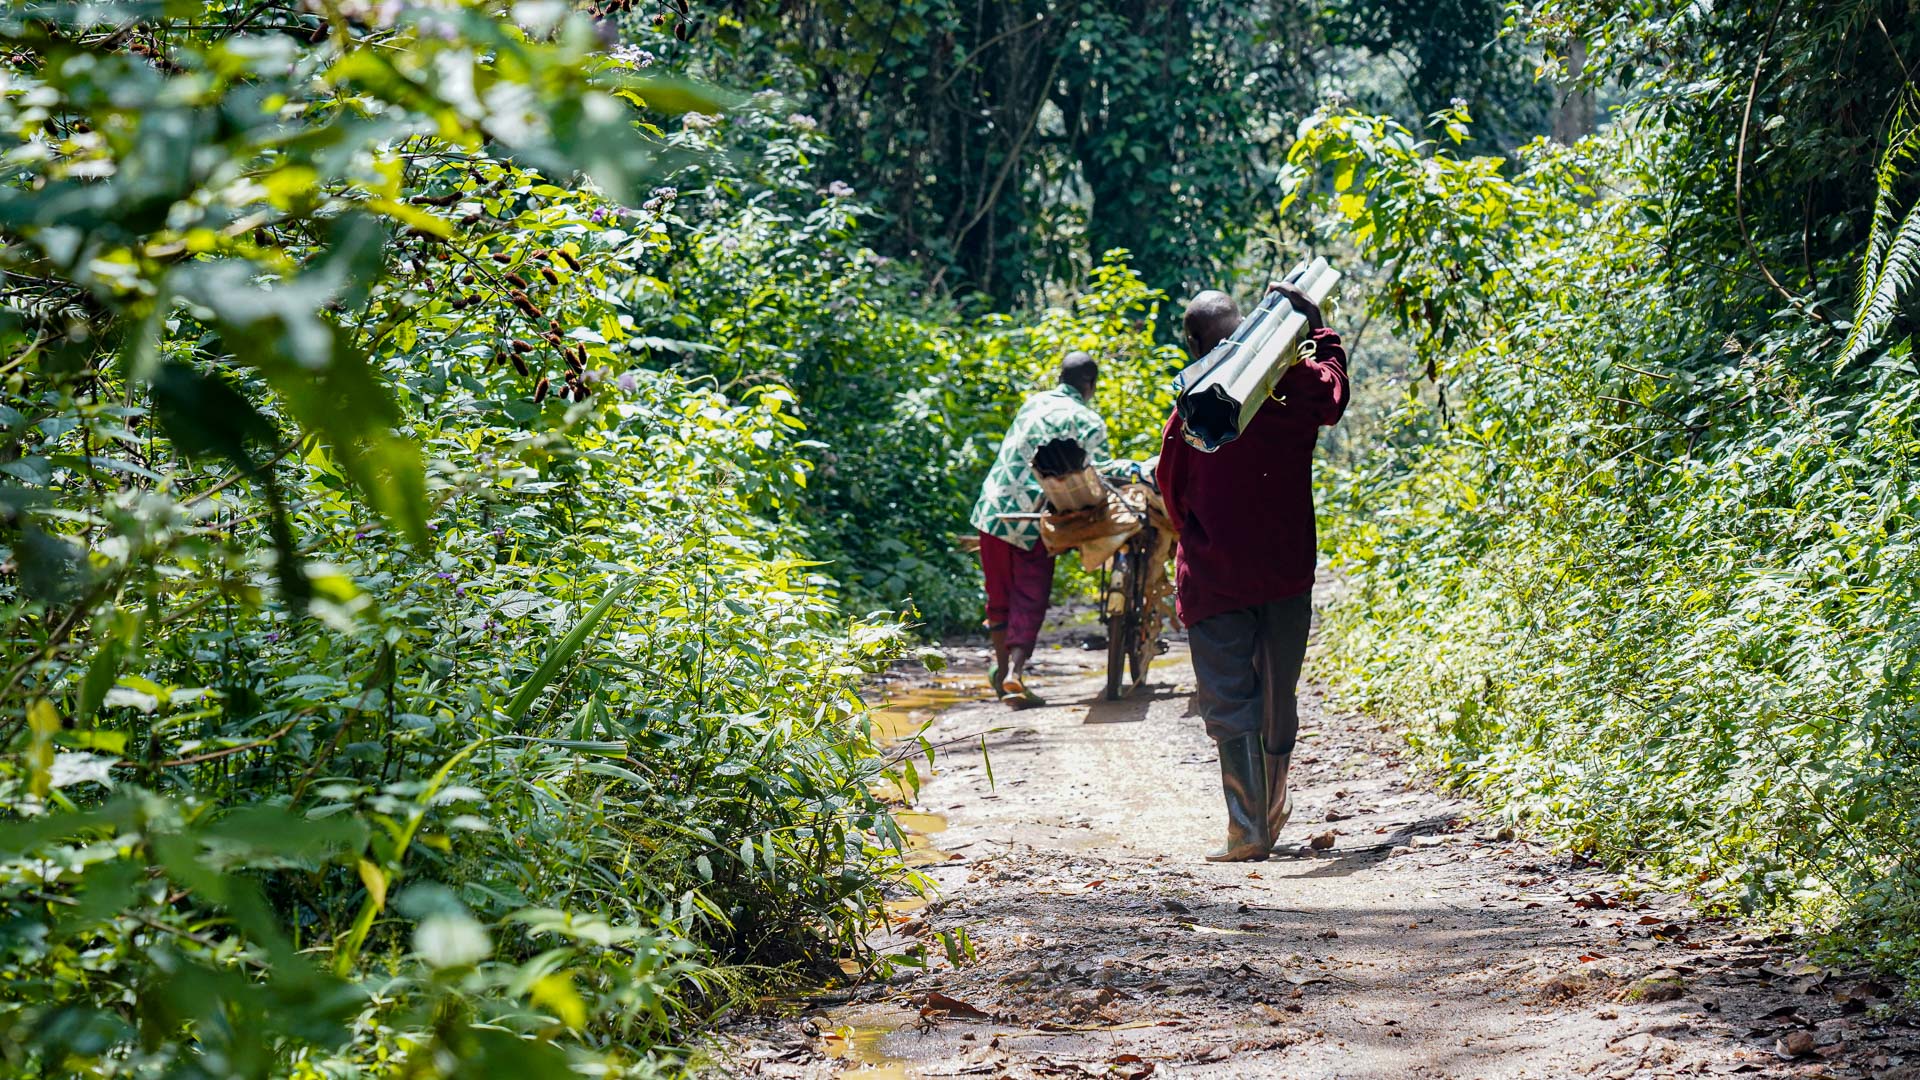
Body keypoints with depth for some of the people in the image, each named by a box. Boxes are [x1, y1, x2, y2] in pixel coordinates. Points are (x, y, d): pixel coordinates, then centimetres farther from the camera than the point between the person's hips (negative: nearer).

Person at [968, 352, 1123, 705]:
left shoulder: (1034, 402, 14)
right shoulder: (1087, 421, -5)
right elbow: (1100, 471, -14)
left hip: (993, 508, 6)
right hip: (1033, 517, -5)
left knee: (1000, 592, 17)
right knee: (1030, 597, -2)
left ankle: (1001, 666, 29)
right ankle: (1014, 673, -17)